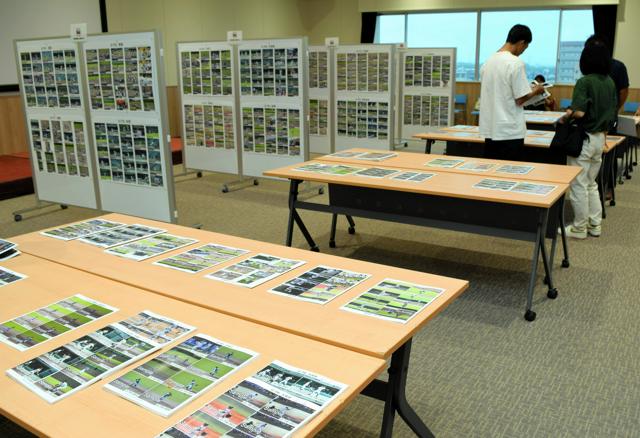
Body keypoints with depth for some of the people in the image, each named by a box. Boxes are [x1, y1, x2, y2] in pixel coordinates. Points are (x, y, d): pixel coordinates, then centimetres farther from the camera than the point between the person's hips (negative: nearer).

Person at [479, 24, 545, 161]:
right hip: (510, 132, -7)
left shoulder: (488, 61, 8)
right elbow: (520, 99, -14)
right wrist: (535, 91, 5)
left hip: (489, 130, 7)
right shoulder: (516, 63, -14)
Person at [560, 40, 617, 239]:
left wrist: (564, 117, -8)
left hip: (583, 138, -7)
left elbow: (579, 112, -26)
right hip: (600, 138, 8)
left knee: (578, 185, 3)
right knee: (591, 184, 19)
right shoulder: (610, 83, 6)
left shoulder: (585, 82, -16)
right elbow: (612, 112, 12)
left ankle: (579, 228, 12)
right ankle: (595, 224, 24)